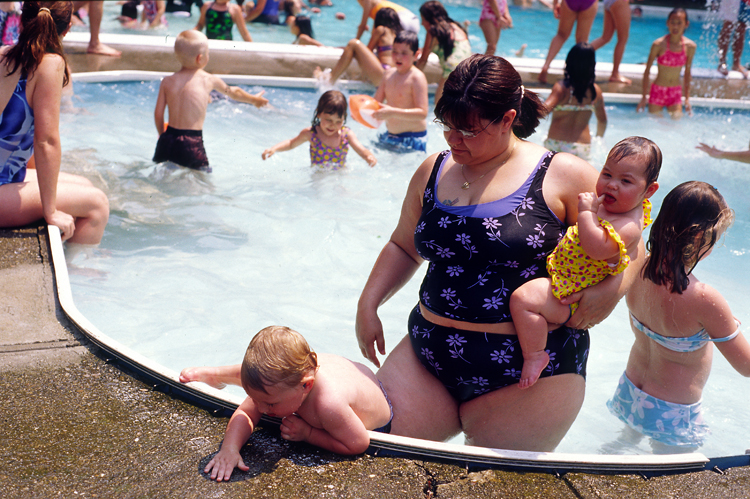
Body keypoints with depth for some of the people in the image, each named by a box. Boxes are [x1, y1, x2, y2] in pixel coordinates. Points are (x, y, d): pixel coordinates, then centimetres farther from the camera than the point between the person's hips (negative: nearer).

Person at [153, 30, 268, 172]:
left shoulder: (167, 81, 4)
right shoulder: (209, 80, 1)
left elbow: (158, 114, 5)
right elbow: (233, 92, 19)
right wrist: (255, 99, 37)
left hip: (168, 139, 4)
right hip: (192, 143, -3)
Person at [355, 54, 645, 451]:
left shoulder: (563, 177, -5)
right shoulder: (433, 172, 9)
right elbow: (403, 248, 21)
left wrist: (610, 290, -18)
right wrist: (368, 305, 9)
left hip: (529, 372, -4)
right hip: (428, 358, 5)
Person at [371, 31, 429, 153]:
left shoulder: (417, 78, -16)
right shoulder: (389, 73, 6)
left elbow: (422, 113, -24)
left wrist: (392, 112, -33)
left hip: (412, 139, -7)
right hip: (389, 136, 7)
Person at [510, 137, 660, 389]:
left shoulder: (628, 227, -28)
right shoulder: (609, 205, 3)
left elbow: (596, 248, -42)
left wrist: (586, 211, -37)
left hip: (575, 300, -11)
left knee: (522, 299, -28)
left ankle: (534, 355, -12)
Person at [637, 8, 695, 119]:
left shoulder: (690, 46, -3)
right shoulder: (659, 44, -12)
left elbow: (687, 73, 7)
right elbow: (647, 71, -5)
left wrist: (687, 98, 8)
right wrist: (644, 97, -5)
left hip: (676, 93, 2)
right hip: (658, 91, -2)